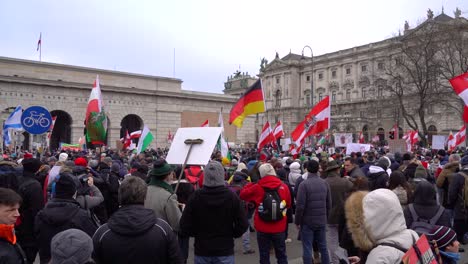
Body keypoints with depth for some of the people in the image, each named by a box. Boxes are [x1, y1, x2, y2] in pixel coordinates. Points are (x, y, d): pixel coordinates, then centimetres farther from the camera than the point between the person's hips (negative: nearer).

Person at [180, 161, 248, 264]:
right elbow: (243, 224, -10)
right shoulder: (232, 197, -12)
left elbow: (184, 226, -8)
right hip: (225, 251, -1)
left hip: (201, 251, 1)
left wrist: (198, 234, 9)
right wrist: (230, 235, 7)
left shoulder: (195, 197, -11)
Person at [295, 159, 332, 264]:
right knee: (323, 247, 17)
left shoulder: (304, 184, -15)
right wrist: (326, 217, 17)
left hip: (307, 221, -5)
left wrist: (297, 221, -5)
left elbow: (300, 205, -16)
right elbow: (329, 203, 5)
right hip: (322, 221, 5)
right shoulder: (325, 183, 0)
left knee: (307, 248, 4)